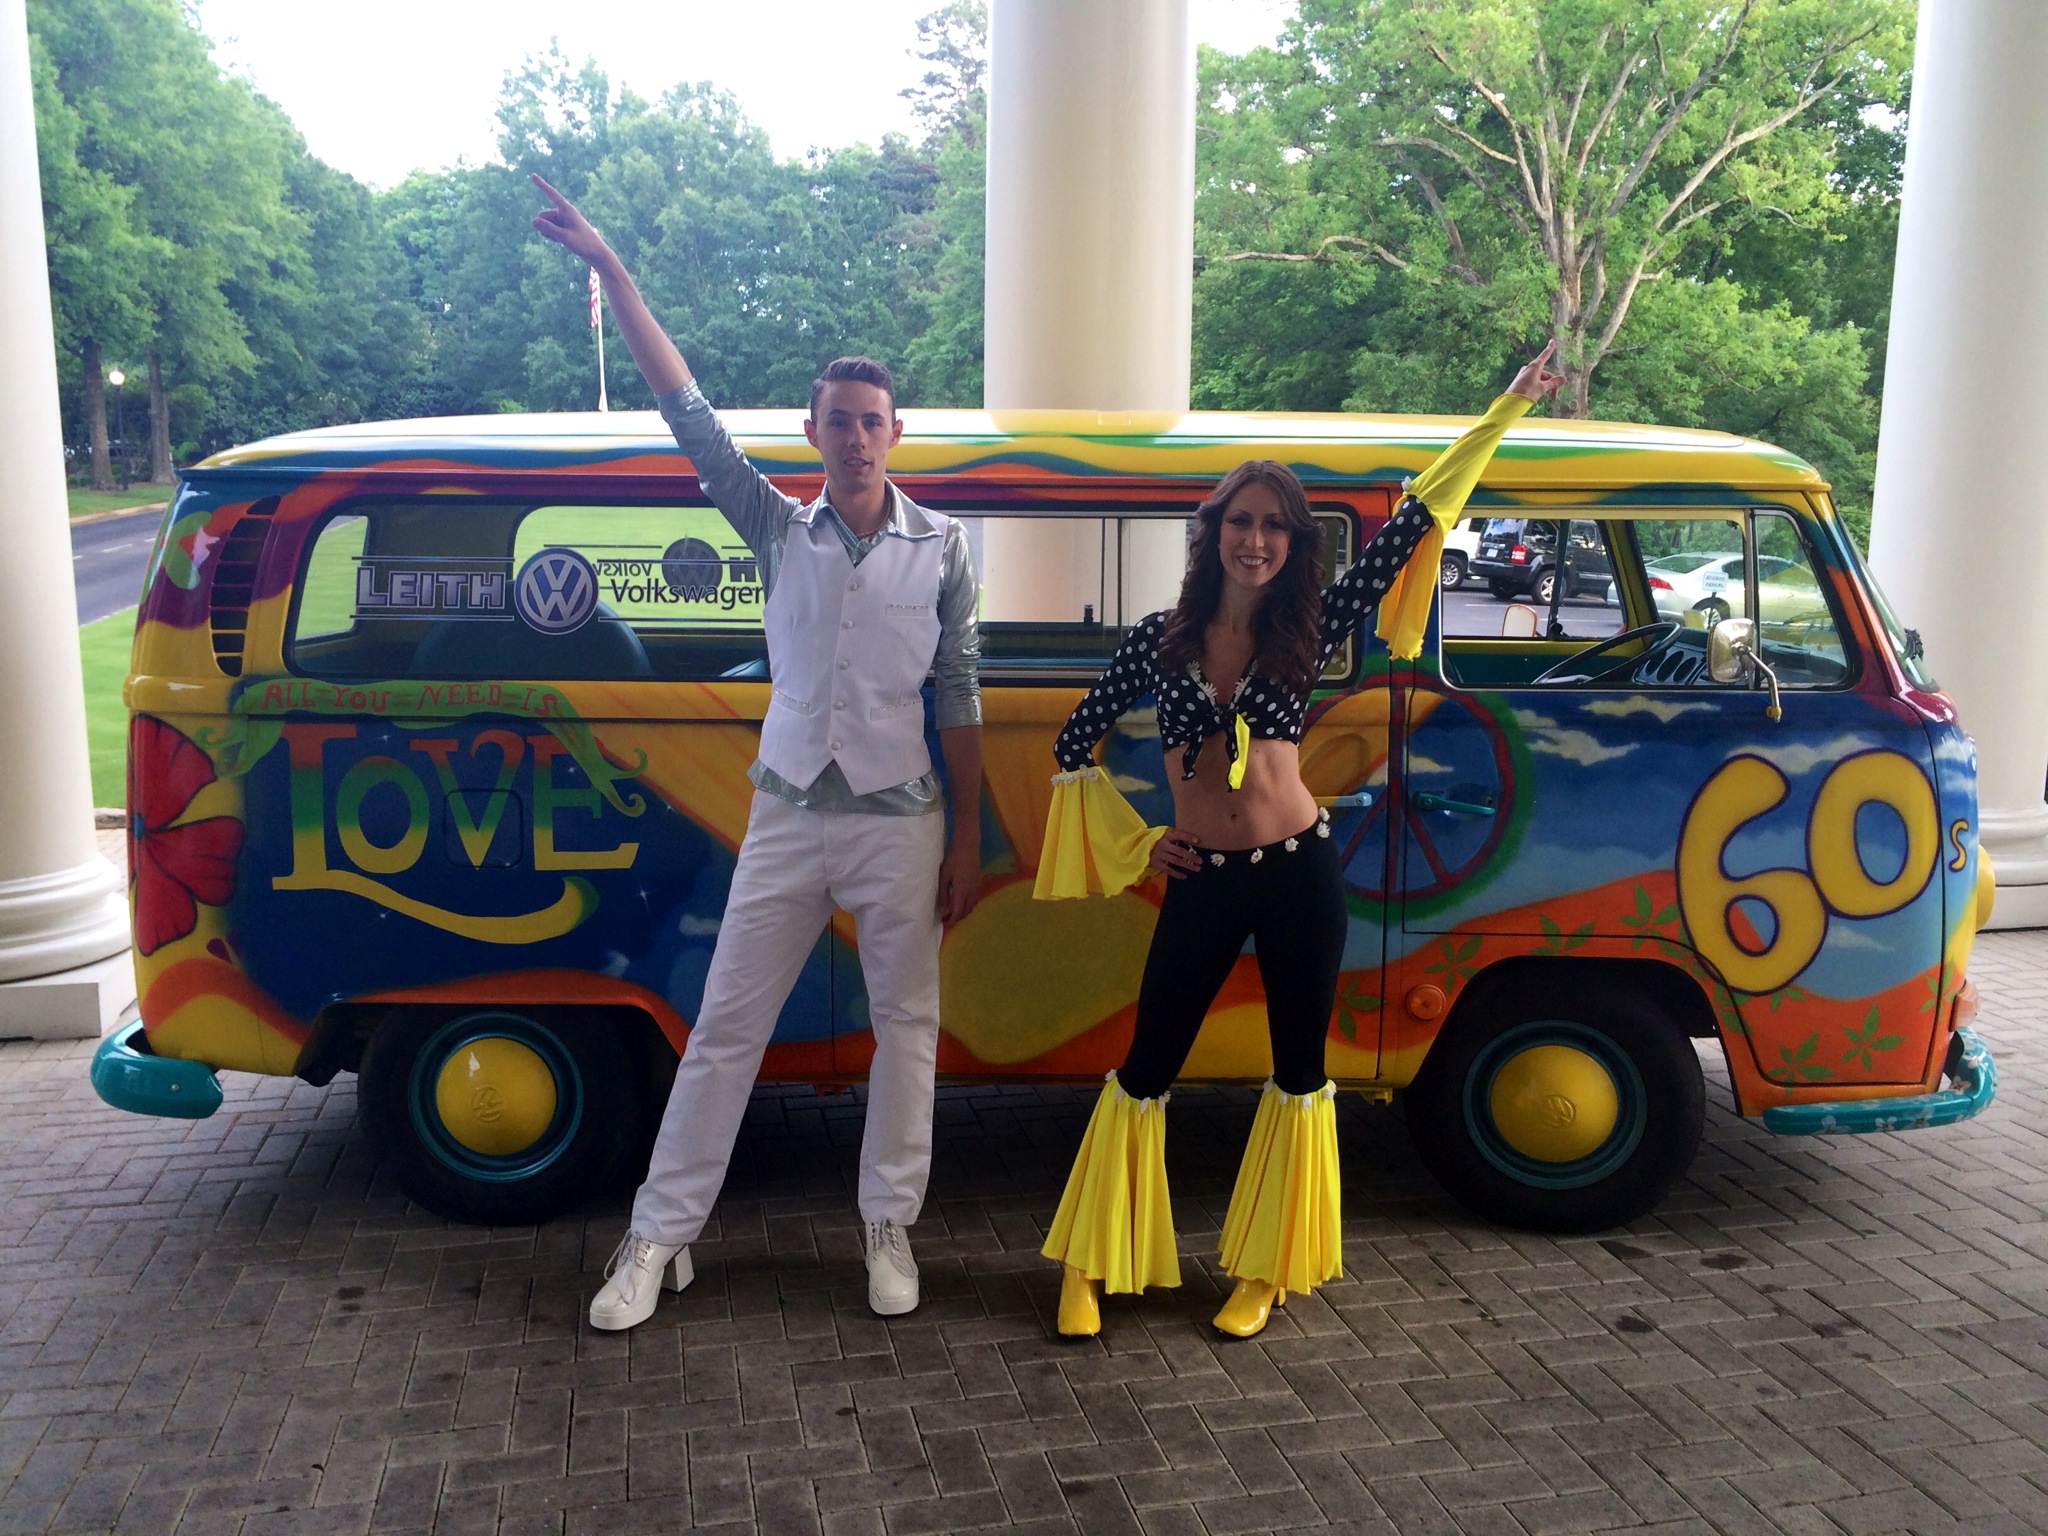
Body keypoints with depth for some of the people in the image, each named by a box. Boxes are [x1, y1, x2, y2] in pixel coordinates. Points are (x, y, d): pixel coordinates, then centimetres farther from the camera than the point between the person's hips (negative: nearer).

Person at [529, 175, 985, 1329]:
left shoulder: (941, 548, -2)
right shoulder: (781, 531, 0)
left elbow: (960, 700, 0)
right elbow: (690, 413, -6)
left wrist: (967, 840, -1)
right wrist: (611, 271, -11)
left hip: (899, 821, 0)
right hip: (789, 815, 1)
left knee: (907, 1026, 8)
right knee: (726, 1029, 6)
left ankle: (890, 1226, 26)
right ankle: (660, 1238, 17)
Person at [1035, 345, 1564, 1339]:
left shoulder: (1309, 630, 2)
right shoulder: (1161, 640, 1)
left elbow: (1412, 523, 3)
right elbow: (1074, 748, 9)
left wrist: (1507, 409, 4)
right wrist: (1136, 843, 4)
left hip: (1300, 875, 1)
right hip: (1200, 884, -1)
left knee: (1298, 1073, 10)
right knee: (1144, 1073, 5)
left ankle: (1266, 1270, 27)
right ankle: (1087, 1268, 19)